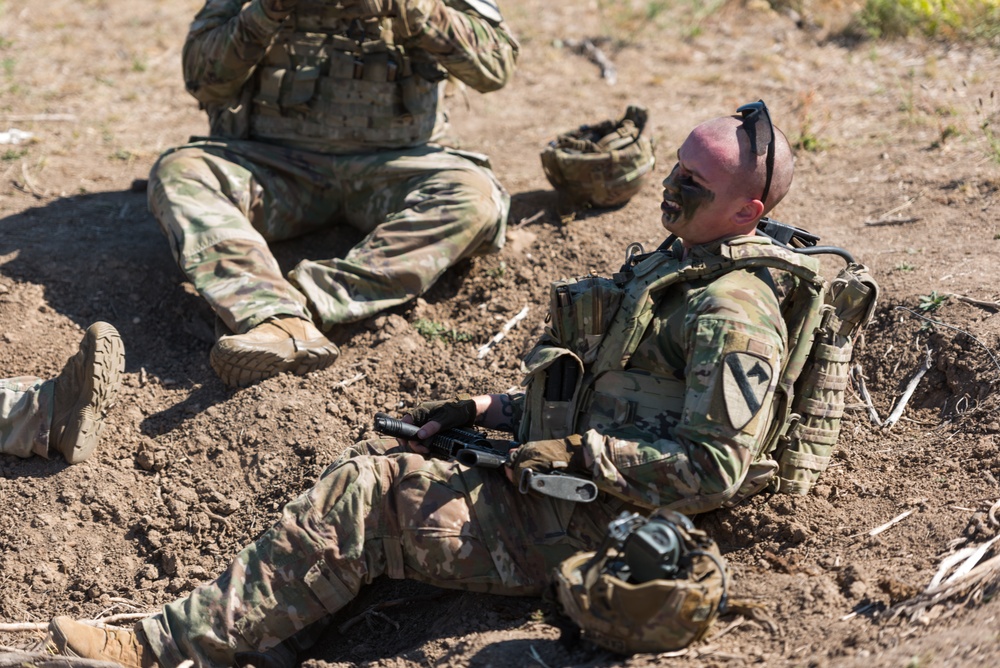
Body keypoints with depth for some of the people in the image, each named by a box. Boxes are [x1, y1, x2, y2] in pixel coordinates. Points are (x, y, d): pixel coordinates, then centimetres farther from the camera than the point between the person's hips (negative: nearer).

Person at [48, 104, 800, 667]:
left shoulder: (733, 314, -15)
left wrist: (581, 454, -19)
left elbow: (715, 470, -21)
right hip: (556, 499, 10)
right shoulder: (673, 265, 17)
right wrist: (488, 410, 12)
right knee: (371, 465, -4)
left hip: (580, 529, -10)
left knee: (366, 493, -18)